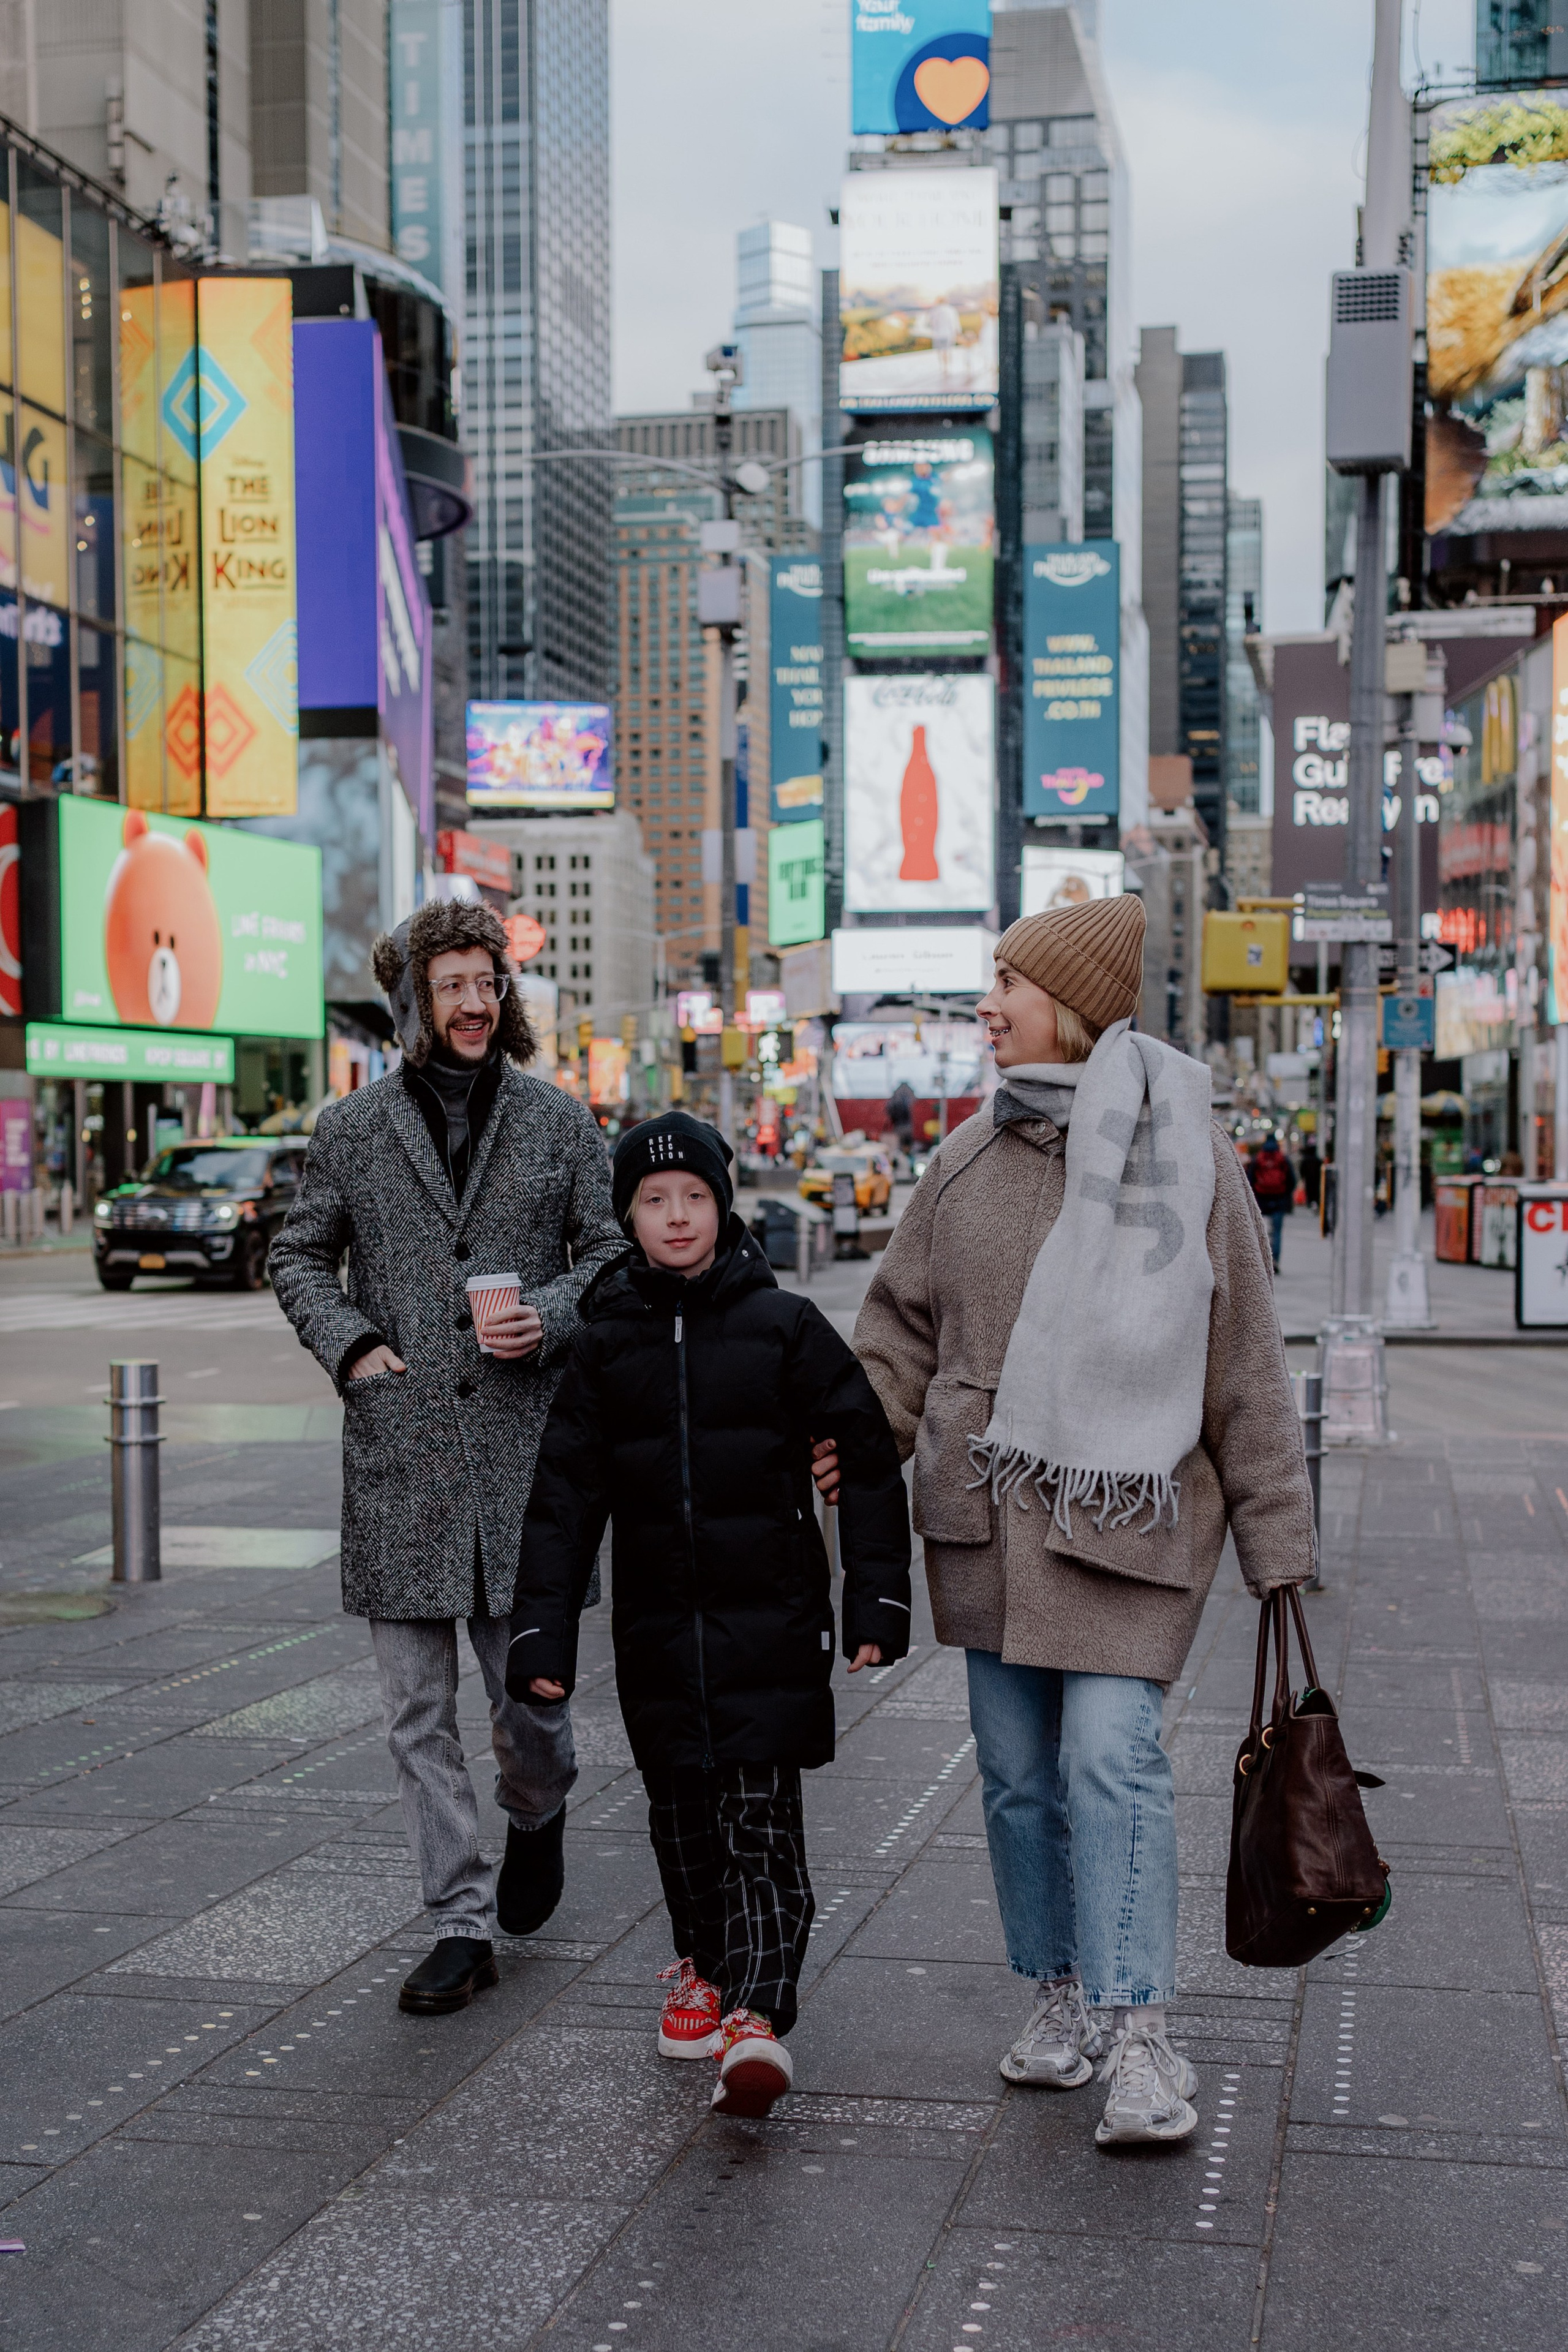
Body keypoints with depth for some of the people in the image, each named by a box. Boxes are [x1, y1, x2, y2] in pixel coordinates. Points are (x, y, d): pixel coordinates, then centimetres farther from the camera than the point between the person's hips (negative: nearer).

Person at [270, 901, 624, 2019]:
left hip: (524, 1451, -1)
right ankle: (463, 1924, 13)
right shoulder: (353, 1128, 7)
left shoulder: (559, 1122, 7)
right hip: (398, 1457, 1)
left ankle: (537, 1812, 37)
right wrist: (349, 1343, -1)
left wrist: (552, 1316, -8)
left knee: (527, 1690, 3)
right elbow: (300, 1254, 15)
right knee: (419, 1715, 3)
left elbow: (612, 1250, 11)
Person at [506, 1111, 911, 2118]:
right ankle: (706, 1965, 33)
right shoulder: (606, 1342, 4)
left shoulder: (783, 1325, -2)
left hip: (770, 1618, -3)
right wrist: (543, 1628, 0)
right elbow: (566, 1493, 5)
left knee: (761, 1815, -8)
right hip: (657, 1624, 3)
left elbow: (870, 1457, 2)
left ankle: (759, 2016, -13)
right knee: (682, 1810, 12)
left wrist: (878, 1598, -1)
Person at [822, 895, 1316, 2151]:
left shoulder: (1190, 1161, -3)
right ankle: (1062, 1997, 25)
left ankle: (1143, 2041, -9)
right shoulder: (971, 1160, 8)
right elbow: (907, 1318, 16)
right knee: (1018, 1771, 9)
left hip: (1131, 1515, -4)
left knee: (1112, 1754, -14)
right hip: (989, 1513, 4)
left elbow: (1245, 1372, 0)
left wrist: (1277, 1547, 0)